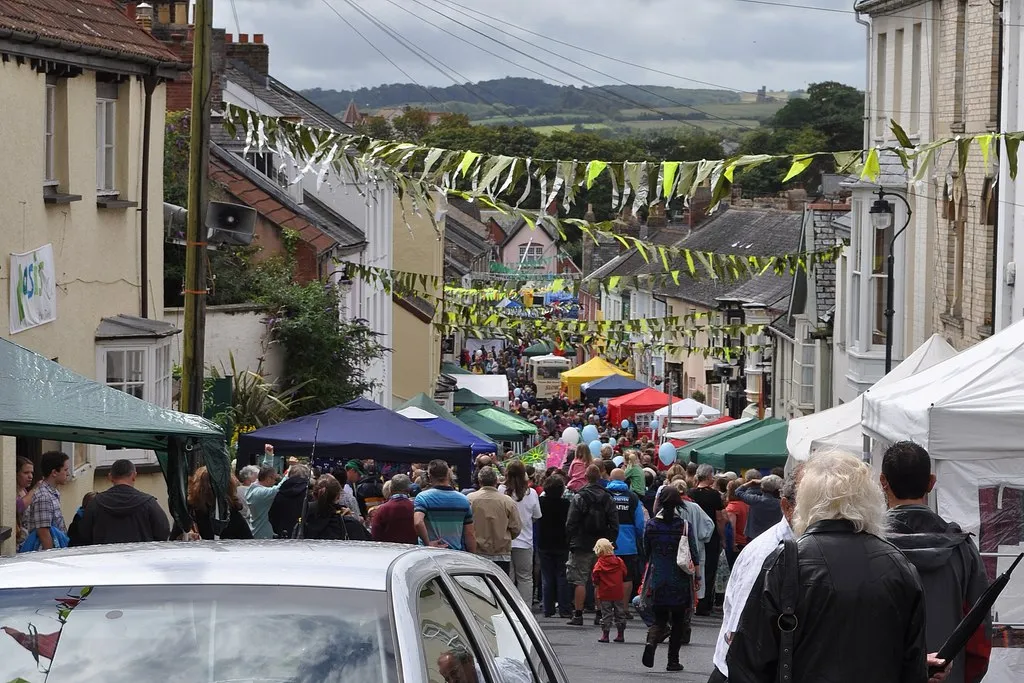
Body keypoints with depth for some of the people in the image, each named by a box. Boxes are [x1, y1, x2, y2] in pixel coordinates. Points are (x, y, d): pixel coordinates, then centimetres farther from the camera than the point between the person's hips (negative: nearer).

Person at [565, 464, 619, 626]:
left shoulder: (579, 497, -8)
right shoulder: (608, 499, 3)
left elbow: (570, 523, -8)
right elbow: (614, 525, 3)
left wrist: (571, 540, 4)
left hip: (581, 546, -4)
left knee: (579, 581, -1)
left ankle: (578, 614, -3)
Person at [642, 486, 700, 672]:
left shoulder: (651, 526, -1)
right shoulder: (684, 526, -9)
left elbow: (647, 553, 9)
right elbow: (693, 555, -8)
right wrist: (697, 577, 2)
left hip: (658, 580, 2)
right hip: (680, 580, -2)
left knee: (660, 619, 10)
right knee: (678, 621, 11)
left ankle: (651, 642, -21)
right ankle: (673, 660, 11)